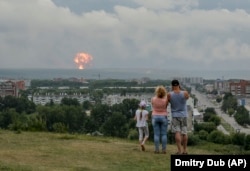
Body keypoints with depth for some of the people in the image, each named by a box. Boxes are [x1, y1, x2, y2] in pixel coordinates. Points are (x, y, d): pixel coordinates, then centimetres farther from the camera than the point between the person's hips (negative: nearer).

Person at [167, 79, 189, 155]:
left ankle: (180, 150, -13)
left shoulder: (169, 94, -10)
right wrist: (180, 89, 12)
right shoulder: (185, 93, -8)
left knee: (177, 133, -4)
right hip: (184, 115, 2)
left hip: (175, 115, -2)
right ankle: (185, 150, 14)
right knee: (184, 133, 10)